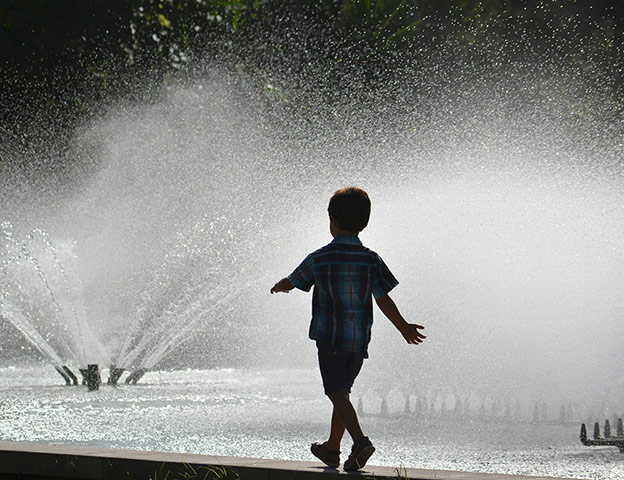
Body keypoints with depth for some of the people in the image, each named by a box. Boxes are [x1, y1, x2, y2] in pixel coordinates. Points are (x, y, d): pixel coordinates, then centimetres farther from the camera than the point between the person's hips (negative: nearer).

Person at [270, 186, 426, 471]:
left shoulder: (319, 259, -7)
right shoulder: (371, 260, -1)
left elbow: (290, 284, 7)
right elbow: (384, 300, -1)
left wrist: (278, 287, 32)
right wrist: (404, 328, 13)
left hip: (330, 337, -4)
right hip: (360, 339, 4)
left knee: (337, 392, -6)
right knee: (342, 390, 17)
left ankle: (360, 440, -28)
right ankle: (332, 449, 26)